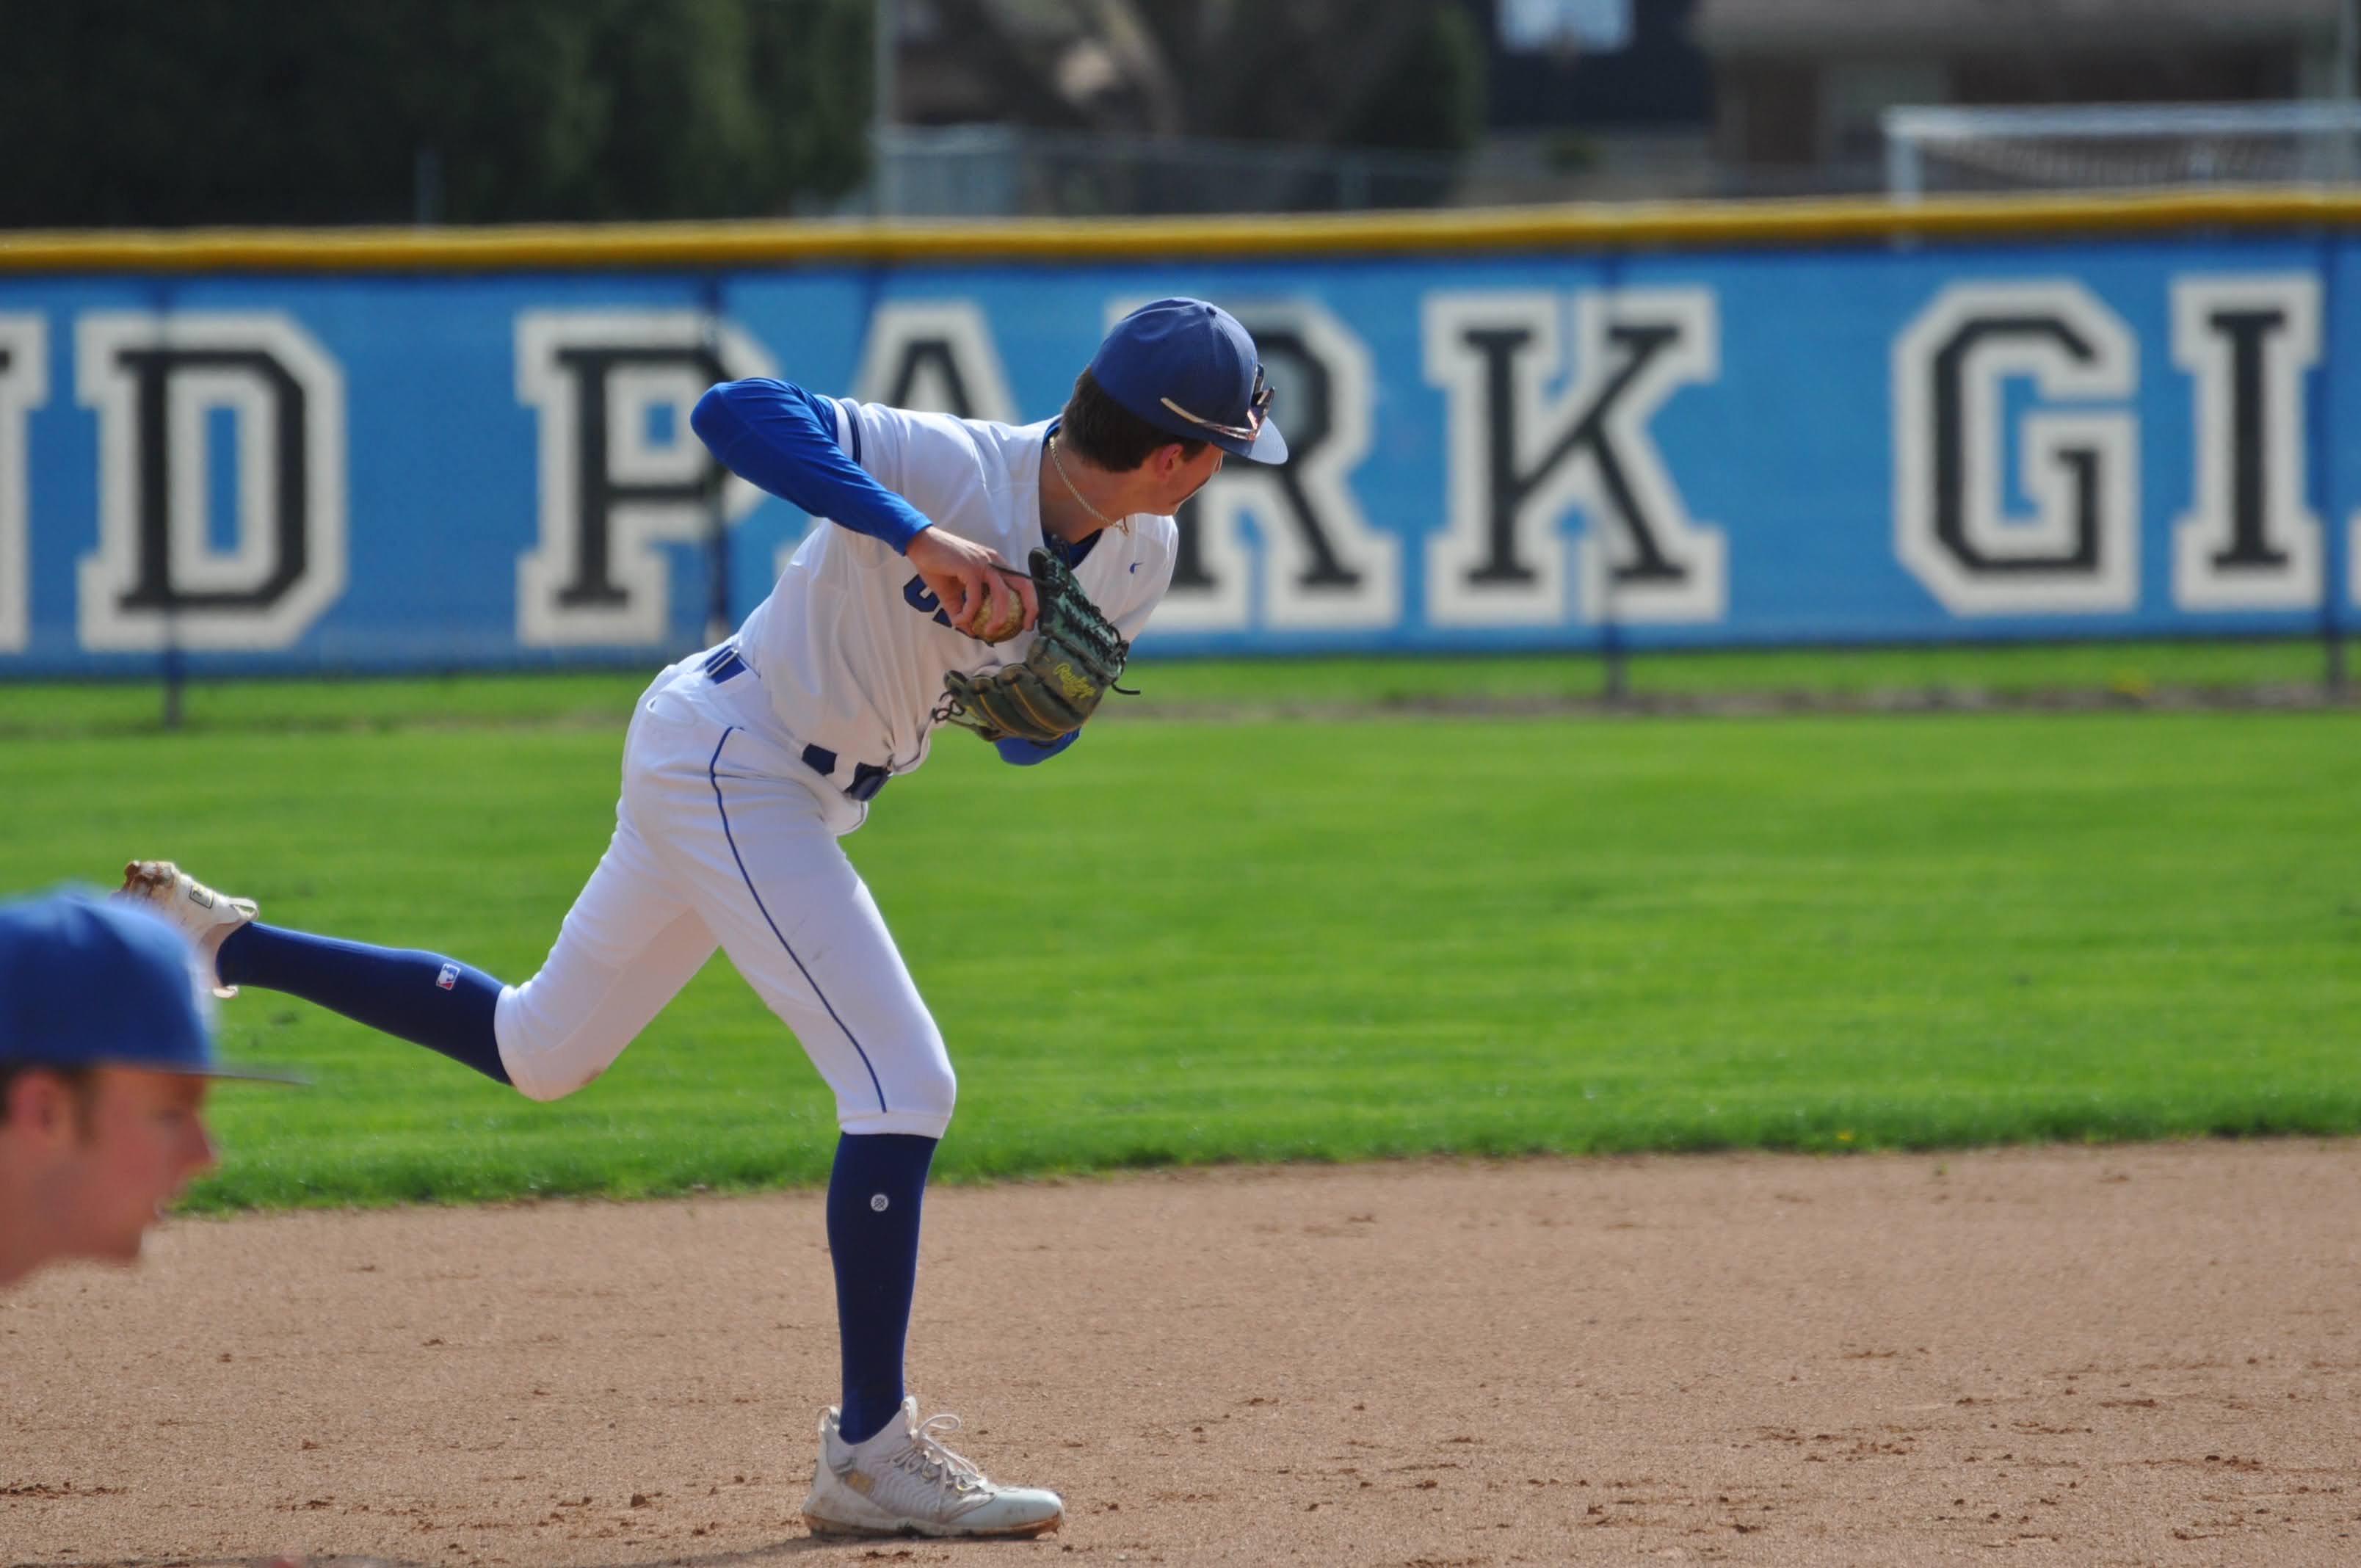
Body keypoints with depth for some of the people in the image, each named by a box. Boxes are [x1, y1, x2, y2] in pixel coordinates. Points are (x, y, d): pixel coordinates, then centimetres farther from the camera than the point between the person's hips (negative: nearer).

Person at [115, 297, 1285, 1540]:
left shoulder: (1137, 557, -2)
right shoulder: (954, 468, -27)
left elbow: (1026, 738, 9)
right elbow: (735, 412, -39)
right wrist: (917, 540, -47)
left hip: (764, 793, 9)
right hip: (726, 762, -9)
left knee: (534, 1053, 20)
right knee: (903, 1084, -15)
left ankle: (217, 940, 31)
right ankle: (868, 1456, -9)